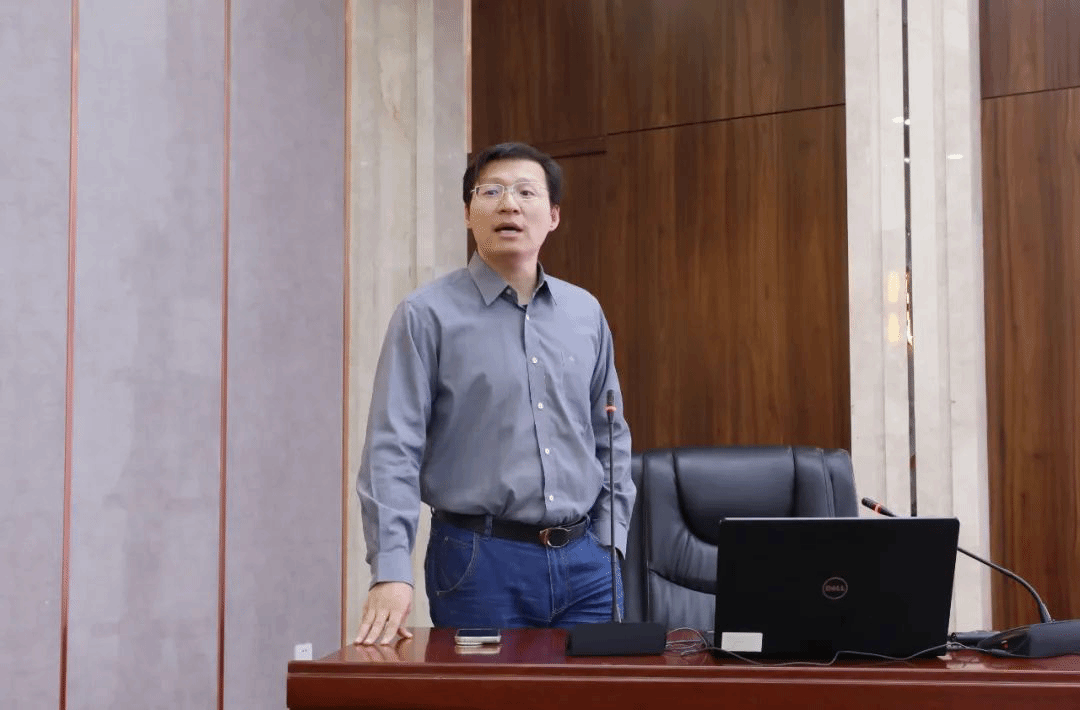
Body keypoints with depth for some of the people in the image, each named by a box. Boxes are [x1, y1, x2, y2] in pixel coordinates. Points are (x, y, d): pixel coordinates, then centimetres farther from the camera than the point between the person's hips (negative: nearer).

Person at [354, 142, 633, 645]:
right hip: (480, 563, -4)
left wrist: (609, 544, 7)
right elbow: (393, 449, -10)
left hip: (583, 562, 4)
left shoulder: (585, 313, 10)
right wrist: (391, 572, -19)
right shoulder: (427, 315, -4)